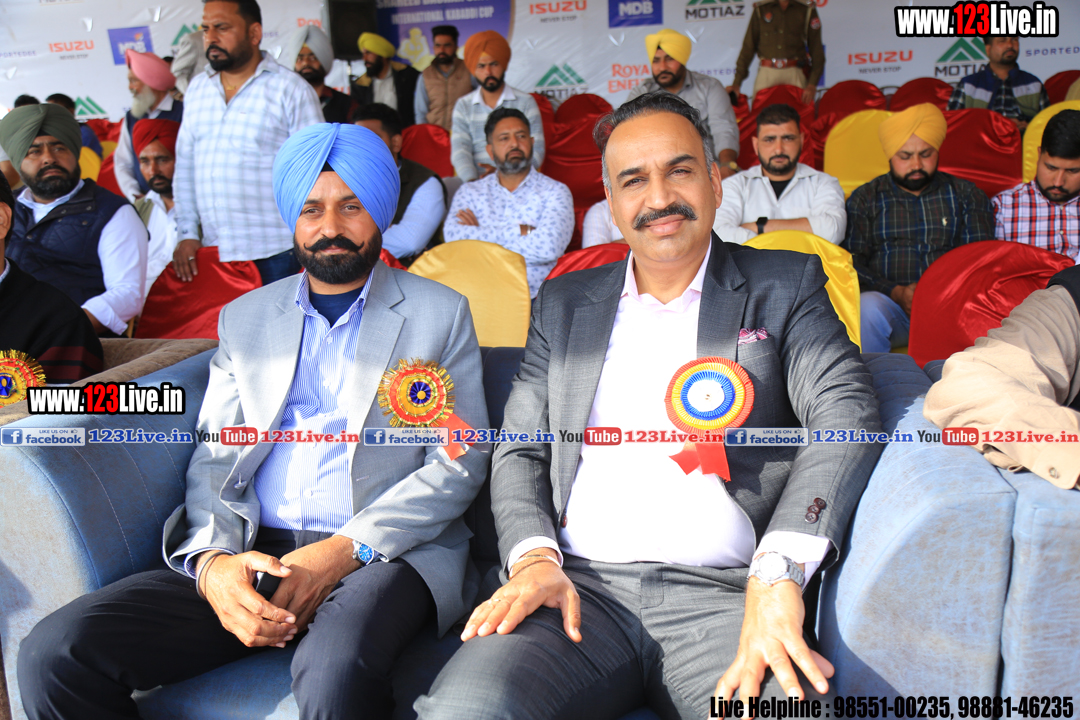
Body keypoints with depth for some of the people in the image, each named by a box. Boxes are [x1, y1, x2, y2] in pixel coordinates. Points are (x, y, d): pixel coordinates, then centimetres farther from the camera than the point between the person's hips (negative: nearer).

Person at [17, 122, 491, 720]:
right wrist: (212, 560, -11)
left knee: (334, 672, -37)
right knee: (55, 653, -16)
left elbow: (460, 463, 1)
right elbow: (214, 459, 11)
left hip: (382, 555, -3)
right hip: (251, 558, 4)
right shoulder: (244, 318, 18)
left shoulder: (441, 313, 8)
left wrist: (346, 549, -13)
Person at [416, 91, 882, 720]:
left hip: (723, 597, -1)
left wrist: (777, 572, -20)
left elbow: (849, 414, -4)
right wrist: (534, 556, -6)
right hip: (581, 589, 2)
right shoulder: (564, 302, 18)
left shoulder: (785, 285, 11)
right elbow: (519, 451, 15)